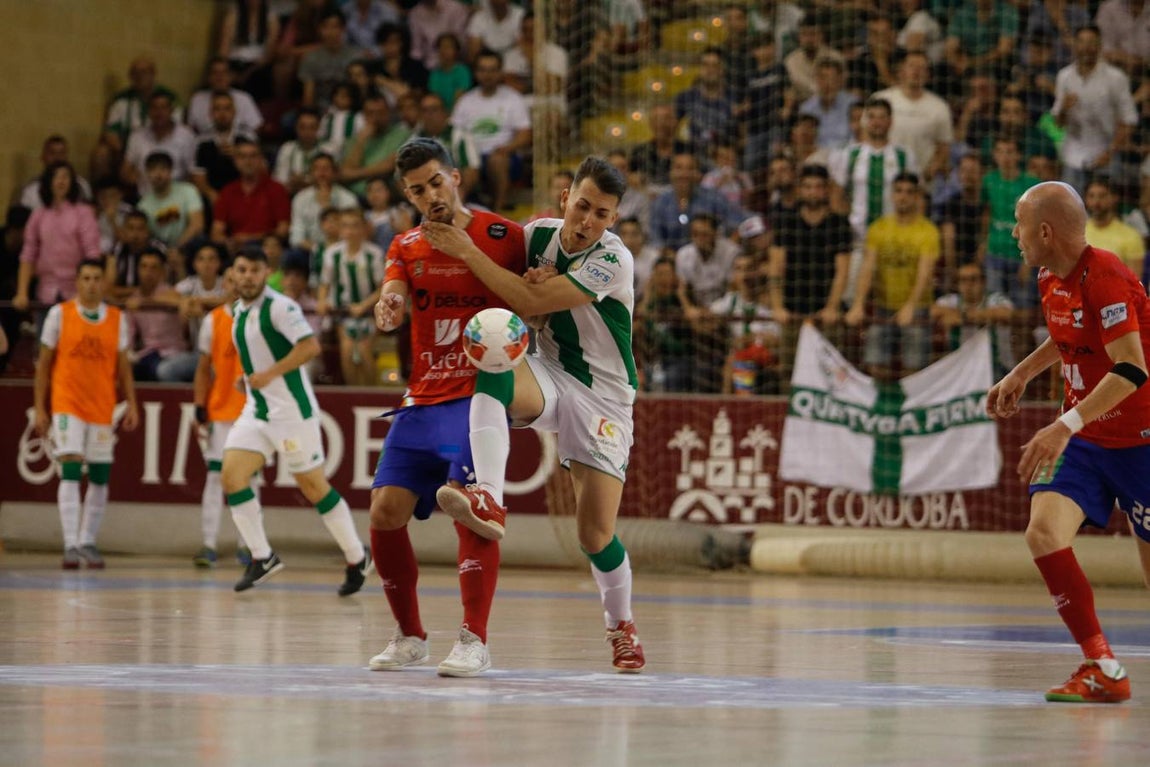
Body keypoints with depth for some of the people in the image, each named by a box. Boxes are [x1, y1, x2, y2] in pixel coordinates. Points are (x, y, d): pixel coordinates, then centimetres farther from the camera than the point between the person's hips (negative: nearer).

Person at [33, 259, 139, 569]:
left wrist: (131, 405, 2)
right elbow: (44, 363, 2)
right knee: (70, 471, -14)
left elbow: (123, 366, 11)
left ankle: (88, 543, 18)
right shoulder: (59, 314, -1)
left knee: (100, 476, 5)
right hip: (67, 404, -3)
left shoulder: (117, 318, 6)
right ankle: (71, 546, -17)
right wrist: (40, 408, -2)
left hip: (103, 408, 3)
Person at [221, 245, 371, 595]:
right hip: (256, 410, 8)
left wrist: (270, 374, -26)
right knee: (231, 474, -8)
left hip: (291, 410, -8)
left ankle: (357, 558, 14)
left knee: (312, 485, 0)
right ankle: (262, 557, 0)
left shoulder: (279, 307, -14)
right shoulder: (238, 311, 12)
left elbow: (310, 345, -24)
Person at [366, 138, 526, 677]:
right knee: (384, 512, -4)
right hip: (423, 397, 5)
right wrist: (387, 309, -30)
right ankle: (409, 636, 14)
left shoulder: (503, 237, -2)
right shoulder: (406, 248, 10)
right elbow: (390, 308, -5)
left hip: (480, 394, -5)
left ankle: (474, 640, -21)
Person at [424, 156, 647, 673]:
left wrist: (467, 252, -26)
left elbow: (530, 302, -26)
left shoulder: (612, 260, -20)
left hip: (603, 395, -4)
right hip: (548, 376, 4)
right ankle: (489, 502, -46)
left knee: (596, 533, -5)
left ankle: (621, 627, 22)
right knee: (492, 370, -33)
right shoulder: (539, 234, -3)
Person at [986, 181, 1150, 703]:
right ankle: (1103, 669, -11)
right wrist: (1021, 374, 23)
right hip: (1083, 439, 7)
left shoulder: (1106, 278, -22)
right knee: (1044, 532, -16)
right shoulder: (1050, 278, 4)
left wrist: (1065, 426, -37)